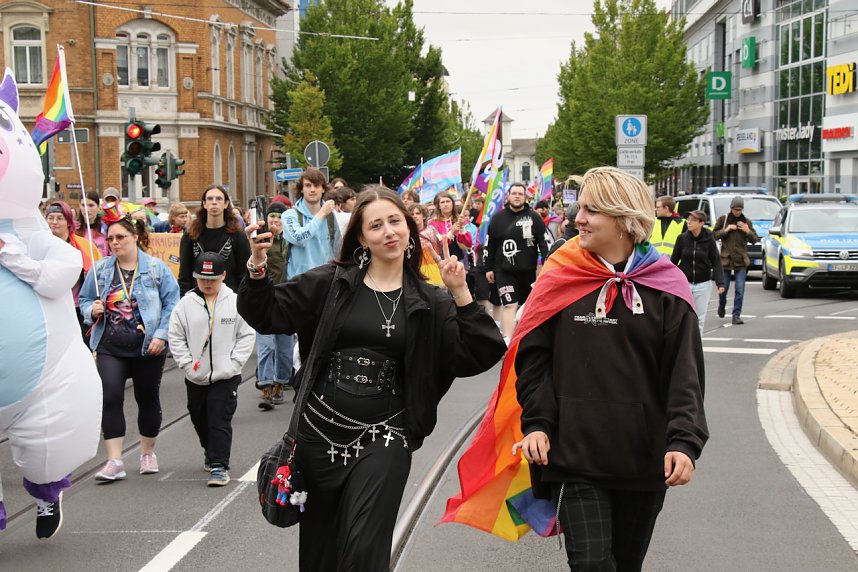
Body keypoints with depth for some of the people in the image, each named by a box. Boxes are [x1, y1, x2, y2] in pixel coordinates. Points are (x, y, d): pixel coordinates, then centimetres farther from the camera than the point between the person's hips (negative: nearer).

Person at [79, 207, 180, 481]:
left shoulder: (156, 268, -4)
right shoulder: (100, 269, 3)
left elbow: (172, 303, -3)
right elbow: (84, 300, 13)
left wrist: (161, 334, -12)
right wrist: (92, 310, -10)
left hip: (148, 348, -1)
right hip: (110, 348, 1)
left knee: (148, 399, 11)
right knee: (110, 399, -12)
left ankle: (147, 453, 30)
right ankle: (115, 461, -9)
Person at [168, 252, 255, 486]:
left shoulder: (235, 302, -4)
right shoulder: (186, 304, -1)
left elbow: (246, 335, -2)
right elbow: (176, 337, 2)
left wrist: (233, 364, -9)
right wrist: (187, 364, -6)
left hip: (226, 376, -3)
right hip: (195, 377, 3)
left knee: (220, 419, -7)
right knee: (199, 418, 18)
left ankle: (219, 465, -3)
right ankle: (211, 452, 41)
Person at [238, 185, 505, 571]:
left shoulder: (428, 302, 2)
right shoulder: (331, 283, 2)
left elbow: (479, 355, -5)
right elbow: (267, 316, 3)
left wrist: (461, 294, -14)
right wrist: (257, 269, -14)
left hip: (382, 438, -1)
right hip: (319, 433, 2)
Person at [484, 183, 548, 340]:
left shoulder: (534, 218, 2)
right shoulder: (498, 218, 4)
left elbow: (543, 243, 0)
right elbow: (490, 245, 9)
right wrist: (489, 268, 8)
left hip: (528, 270, 1)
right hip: (504, 270, -1)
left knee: (524, 305, 14)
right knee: (509, 305, -14)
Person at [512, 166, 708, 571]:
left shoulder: (665, 285, -2)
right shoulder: (561, 278, 0)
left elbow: (684, 374, -4)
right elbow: (533, 359, 2)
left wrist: (684, 440, -16)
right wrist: (537, 424, -9)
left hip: (645, 459, 1)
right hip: (574, 457, -1)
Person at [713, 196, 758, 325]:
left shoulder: (746, 221, 6)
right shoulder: (723, 219, 2)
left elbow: (754, 240, 9)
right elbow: (714, 235, 1)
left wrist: (748, 231, -10)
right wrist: (726, 230, -13)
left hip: (741, 260, 1)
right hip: (725, 259, -1)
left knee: (740, 289, -7)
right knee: (723, 287, 6)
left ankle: (736, 315, -3)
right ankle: (722, 305, 36)